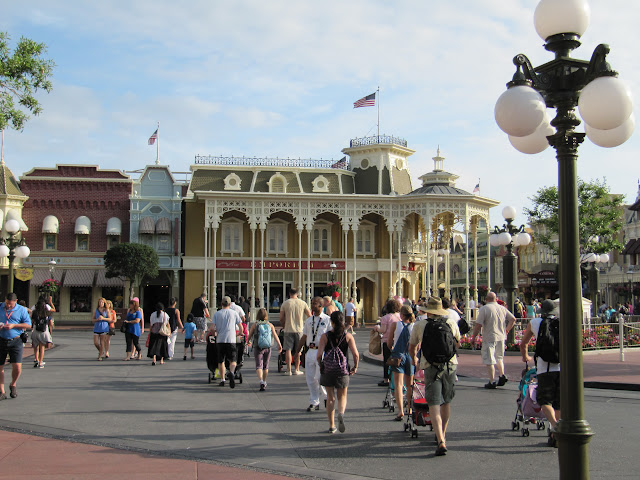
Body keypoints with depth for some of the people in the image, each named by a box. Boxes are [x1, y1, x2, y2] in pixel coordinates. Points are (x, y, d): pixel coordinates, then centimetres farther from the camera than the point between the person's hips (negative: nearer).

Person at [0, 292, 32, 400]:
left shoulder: (21, 310, 1)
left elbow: (28, 325, 0)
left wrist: (13, 325, -12)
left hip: (15, 341, -2)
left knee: (17, 367, -9)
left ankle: (13, 384, 22)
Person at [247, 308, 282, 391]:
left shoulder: (255, 324, -3)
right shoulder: (270, 325, 2)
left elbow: (249, 336, 3)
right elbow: (275, 335, -4)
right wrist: (279, 345, 0)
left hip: (258, 348, -3)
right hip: (268, 348, 3)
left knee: (259, 365, -4)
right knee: (266, 365, 18)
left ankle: (261, 381, -26)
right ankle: (264, 382, 30)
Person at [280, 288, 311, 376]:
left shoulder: (285, 303, -2)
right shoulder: (302, 303, 0)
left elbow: (281, 318, 1)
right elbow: (310, 316, 3)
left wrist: (283, 326, 19)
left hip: (288, 330, -1)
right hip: (299, 329, 1)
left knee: (288, 350, 4)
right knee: (298, 350, 10)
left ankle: (288, 370, 1)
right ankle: (297, 370, 14)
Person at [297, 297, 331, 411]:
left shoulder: (327, 320, -2)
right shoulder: (308, 320, 13)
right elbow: (304, 337, 19)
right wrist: (297, 352, 17)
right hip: (310, 351, 5)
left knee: (320, 377, -9)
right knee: (310, 378, 5)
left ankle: (327, 396, 17)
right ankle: (314, 402, 16)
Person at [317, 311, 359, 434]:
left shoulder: (325, 336, -5)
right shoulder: (348, 336, -3)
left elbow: (319, 356, -11)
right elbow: (355, 354, -10)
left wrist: (321, 365, 8)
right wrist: (355, 367, 6)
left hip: (327, 370, 0)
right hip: (343, 371, 0)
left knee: (330, 398, 13)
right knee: (342, 396, 15)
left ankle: (332, 425, 13)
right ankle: (341, 413, -15)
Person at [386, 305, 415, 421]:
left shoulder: (395, 325, -6)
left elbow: (389, 343, -1)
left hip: (398, 356, -2)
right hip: (410, 357, 2)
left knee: (398, 384, -4)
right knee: (409, 385, 18)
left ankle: (400, 410, -17)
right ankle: (410, 409, 30)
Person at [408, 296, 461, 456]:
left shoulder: (420, 325, 0)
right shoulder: (452, 323, 5)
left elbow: (412, 347, 12)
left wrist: (414, 359, 34)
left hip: (431, 367, -3)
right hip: (450, 365, 3)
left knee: (434, 404, -6)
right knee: (446, 402, 18)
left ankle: (441, 441, -20)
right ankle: (442, 435, 32)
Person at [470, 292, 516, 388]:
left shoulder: (484, 309, -10)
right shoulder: (502, 308, 5)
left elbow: (478, 325, -13)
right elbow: (513, 319, 8)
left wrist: (473, 337, -5)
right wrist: (506, 330, 16)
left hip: (489, 338, -5)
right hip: (501, 337, 5)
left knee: (489, 361, 0)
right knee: (499, 358, 23)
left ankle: (492, 382, -1)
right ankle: (502, 375, 9)